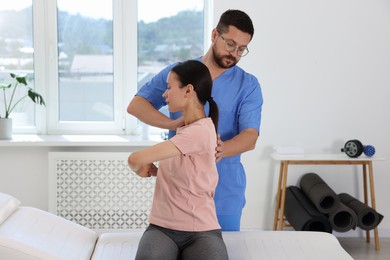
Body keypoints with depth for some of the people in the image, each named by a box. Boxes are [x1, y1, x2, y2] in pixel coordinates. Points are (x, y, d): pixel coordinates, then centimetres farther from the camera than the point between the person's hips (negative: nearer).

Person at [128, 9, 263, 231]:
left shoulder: (248, 85, -2)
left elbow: (250, 136, -12)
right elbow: (136, 105, -2)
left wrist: (223, 149, -34)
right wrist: (172, 124, -20)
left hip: (224, 190, -1)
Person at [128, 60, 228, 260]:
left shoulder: (200, 131, -14)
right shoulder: (183, 128, 16)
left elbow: (136, 159, -16)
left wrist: (142, 167, 3)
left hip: (202, 231, -6)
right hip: (162, 228, 6)